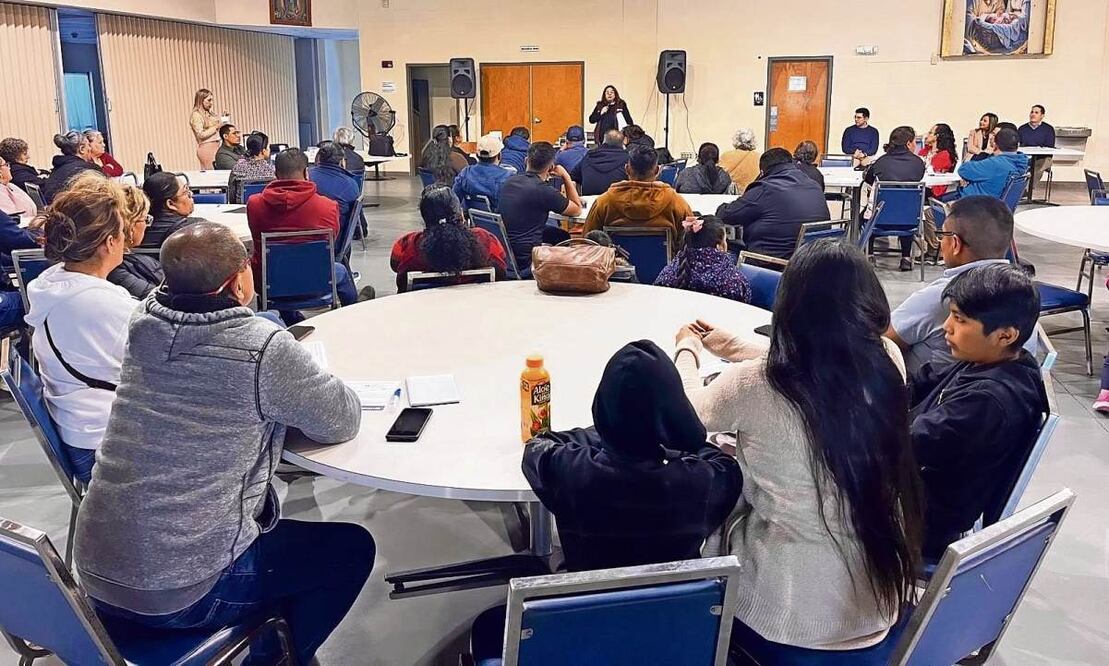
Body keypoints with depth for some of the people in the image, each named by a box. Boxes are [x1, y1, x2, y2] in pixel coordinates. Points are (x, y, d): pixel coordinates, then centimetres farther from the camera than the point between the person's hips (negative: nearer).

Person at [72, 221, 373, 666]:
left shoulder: (145, 323, -2)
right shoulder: (262, 349, -21)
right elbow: (343, 421, -7)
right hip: (183, 593, -7)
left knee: (281, 528, 30)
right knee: (351, 547, 12)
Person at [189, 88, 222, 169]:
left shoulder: (210, 113, 15)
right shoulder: (196, 115, -5)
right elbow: (201, 135, -12)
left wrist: (222, 125, 9)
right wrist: (216, 127, -12)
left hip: (216, 146, 7)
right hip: (206, 148, -7)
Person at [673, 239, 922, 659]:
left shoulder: (756, 385, -24)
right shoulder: (889, 362, -11)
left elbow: (692, 410, -1)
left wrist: (687, 350, 19)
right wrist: (732, 345, 23)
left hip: (790, 617, -5)